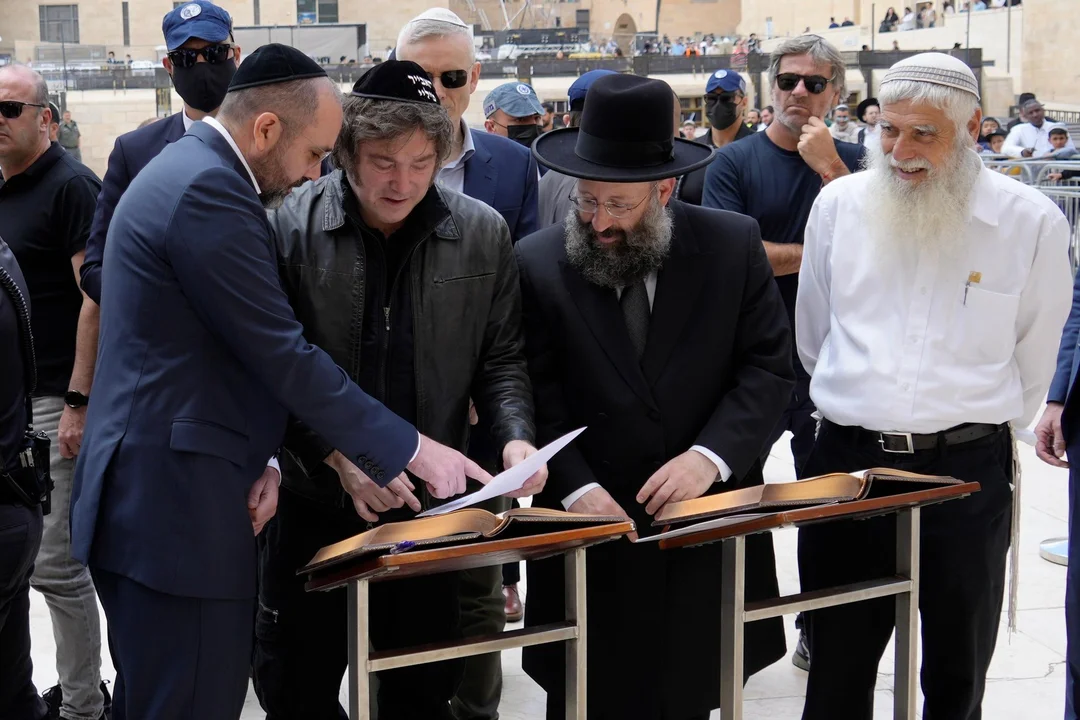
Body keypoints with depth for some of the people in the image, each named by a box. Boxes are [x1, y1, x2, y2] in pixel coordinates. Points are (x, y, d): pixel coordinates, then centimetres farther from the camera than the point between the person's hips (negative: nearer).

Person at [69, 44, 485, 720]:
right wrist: (409, 449, -11)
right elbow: (284, 356, -19)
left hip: (151, 498, 11)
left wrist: (256, 457, 6)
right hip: (177, 507, -11)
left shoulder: (185, 169, 15)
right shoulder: (209, 189, -18)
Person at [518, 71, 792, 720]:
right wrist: (577, 487, -18)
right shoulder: (538, 263, -5)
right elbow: (536, 398, -5)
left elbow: (769, 369, -3)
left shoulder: (734, 245, -2)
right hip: (596, 525, -1)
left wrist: (709, 456, -16)